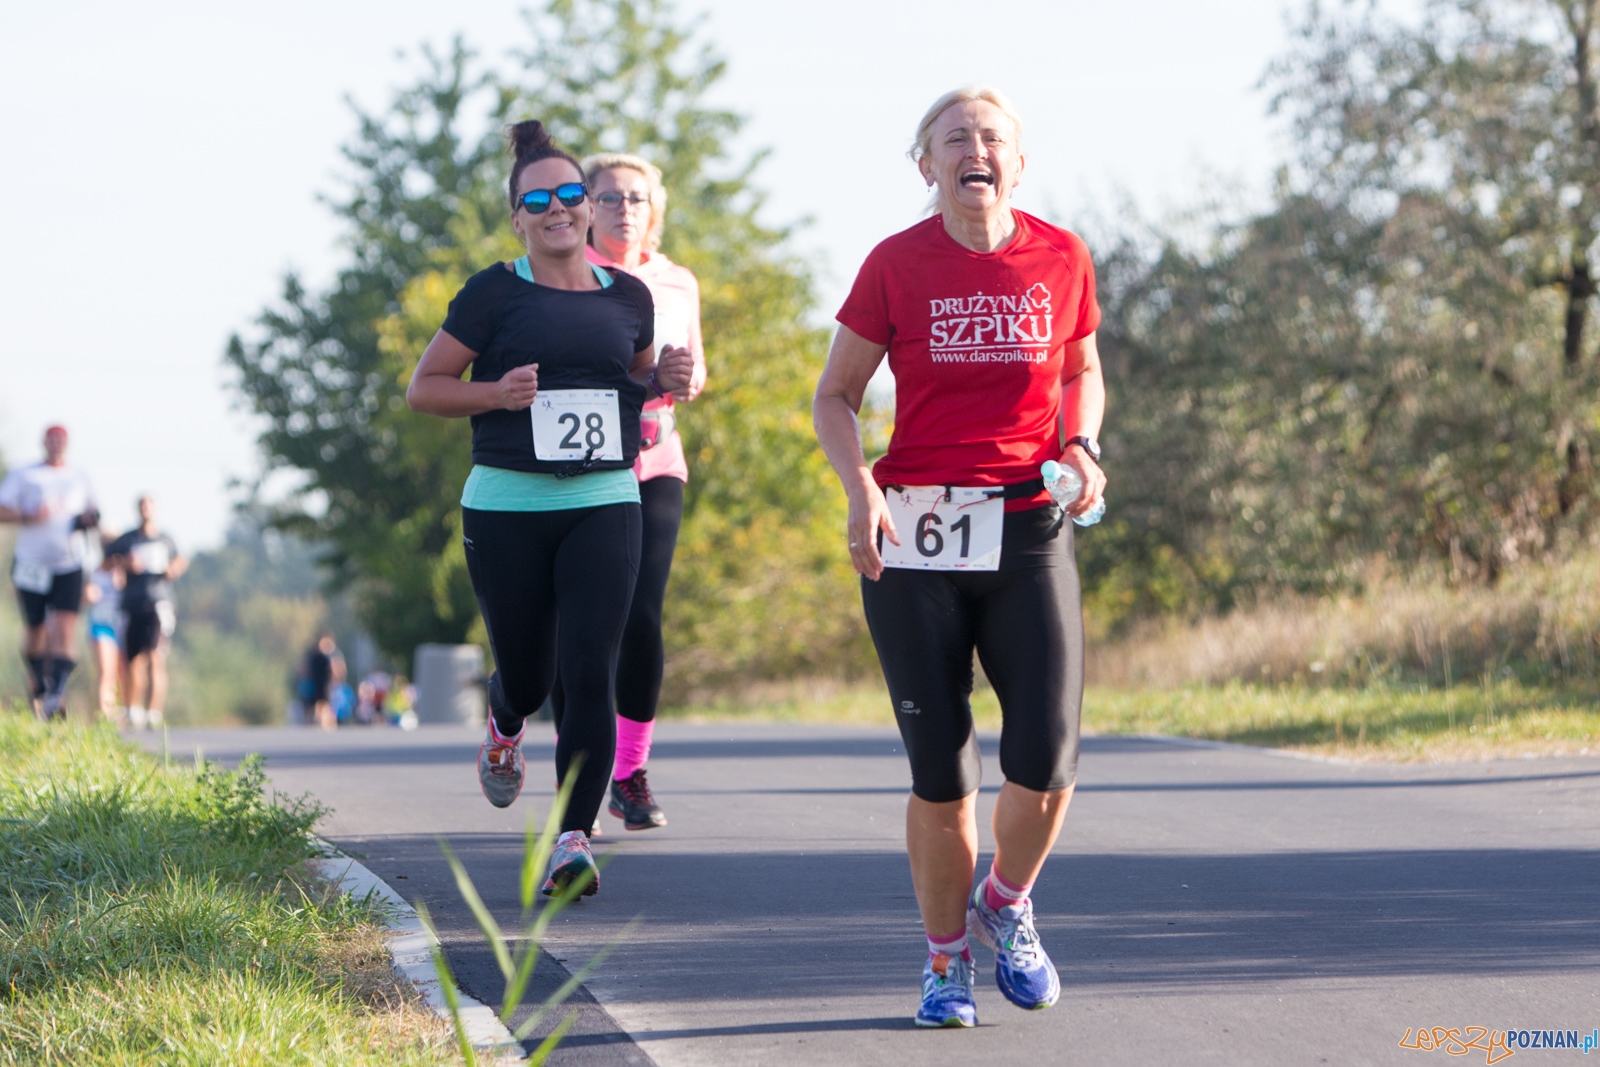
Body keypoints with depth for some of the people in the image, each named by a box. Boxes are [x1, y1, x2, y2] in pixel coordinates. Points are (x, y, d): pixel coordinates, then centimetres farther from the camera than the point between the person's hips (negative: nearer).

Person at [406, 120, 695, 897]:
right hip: (506, 508, -1)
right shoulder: (495, 294, -1)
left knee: (590, 676, -12)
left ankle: (573, 839, -8)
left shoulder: (628, 297, 9)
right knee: (526, 673, 10)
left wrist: (667, 380, 3)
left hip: (604, 505, 1)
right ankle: (505, 729, 48)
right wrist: (496, 393, -15)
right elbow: (424, 388, 3)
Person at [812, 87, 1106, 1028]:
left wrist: (1079, 447, -1)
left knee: (1046, 758, -10)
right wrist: (860, 488, -12)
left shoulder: (1061, 259, 4)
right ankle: (947, 960, 20)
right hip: (916, 539, -1)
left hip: (1030, 533, 1)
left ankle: (1005, 906, 20)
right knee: (941, 773, 0)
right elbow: (836, 397, 6)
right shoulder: (896, 265, 0)